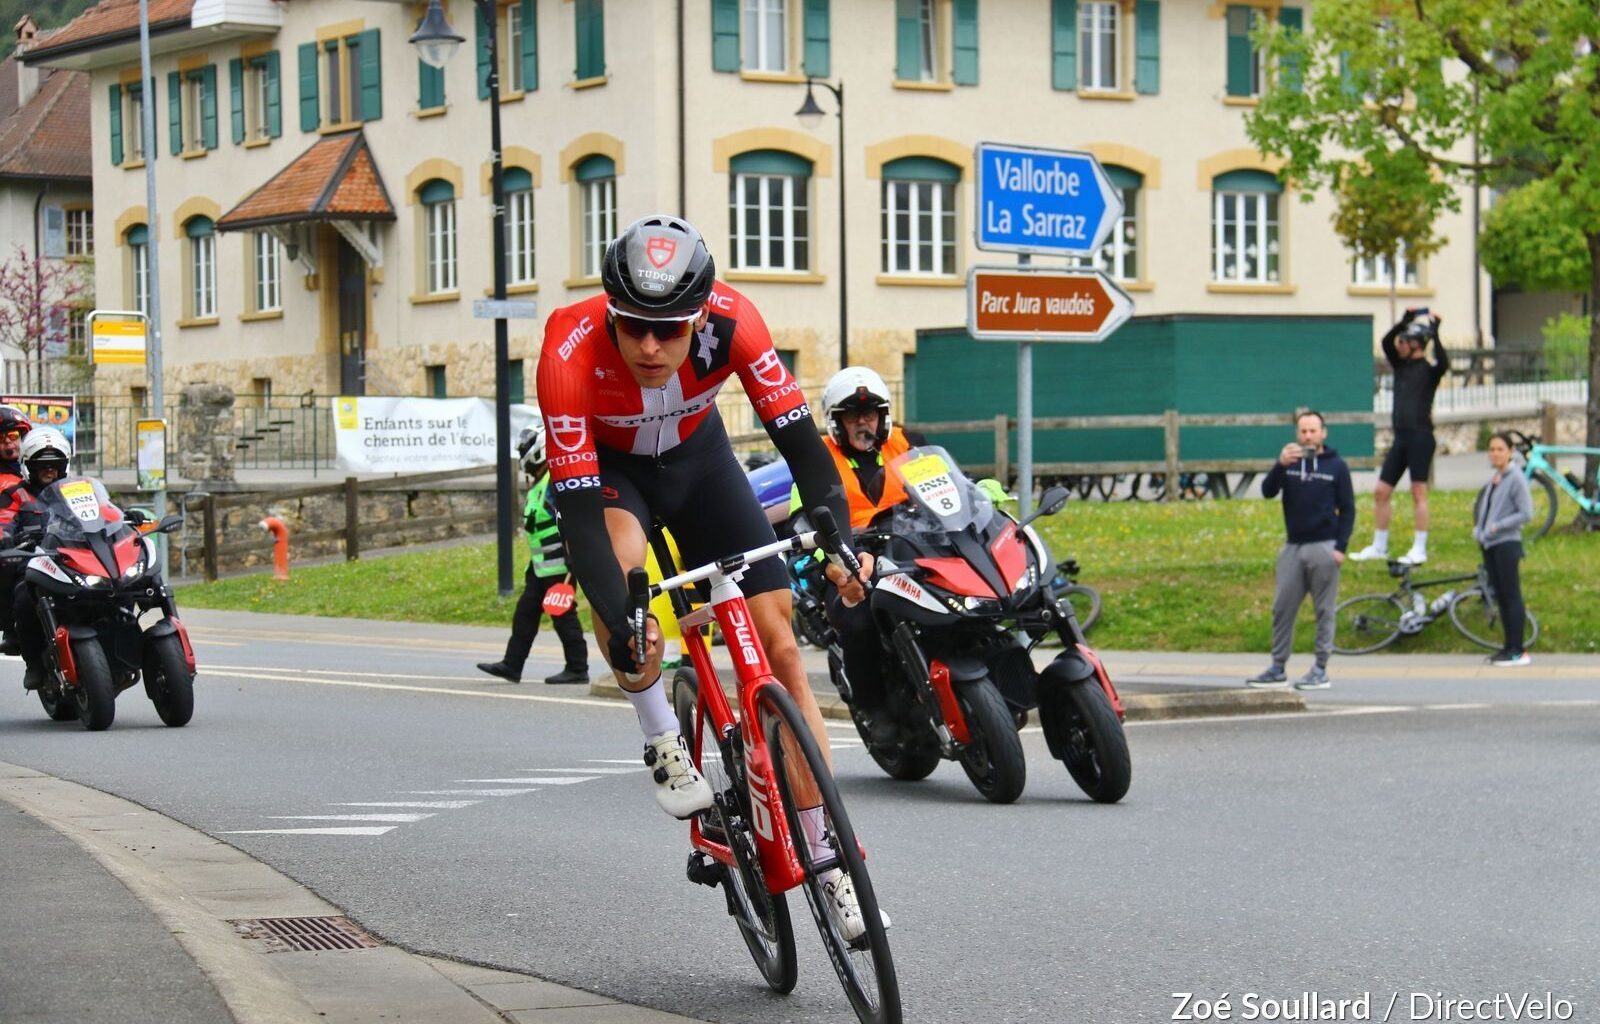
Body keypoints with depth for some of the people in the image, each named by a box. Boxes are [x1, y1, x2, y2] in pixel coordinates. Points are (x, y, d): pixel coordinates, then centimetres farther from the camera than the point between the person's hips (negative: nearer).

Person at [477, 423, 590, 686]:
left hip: (558, 564, -10)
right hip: (542, 564, 10)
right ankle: (512, 665, 12)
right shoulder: (539, 482, 18)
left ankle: (577, 669, 0)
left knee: (563, 615, -6)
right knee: (526, 612, 9)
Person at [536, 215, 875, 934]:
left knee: (778, 645, -8)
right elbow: (578, 512, -40)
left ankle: (825, 857, 1)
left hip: (696, 457, 2)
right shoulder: (571, 349, -38)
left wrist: (839, 538, -49)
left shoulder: (730, 322, -33)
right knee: (618, 561, -38)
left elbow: (799, 436, -32)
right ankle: (663, 742, -14)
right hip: (603, 465, -2)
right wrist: (621, 624, -52)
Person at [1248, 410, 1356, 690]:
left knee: (1324, 610, 0)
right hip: (1292, 547, 3)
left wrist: (1341, 547, -8)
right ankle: (1278, 669, 10)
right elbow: (1267, 491, -6)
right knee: (1282, 608, 4)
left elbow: (1347, 509, 2)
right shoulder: (1289, 462, 8)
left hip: (1323, 548, -3)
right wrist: (1281, 465, -23)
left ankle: (1321, 671, 4)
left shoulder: (1336, 466, 2)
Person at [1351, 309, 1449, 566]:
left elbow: (1443, 363, -25)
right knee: (1381, 491, 7)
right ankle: (1378, 546, 15)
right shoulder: (1401, 365, 16)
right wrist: (1405, 321, -4)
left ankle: (1420, 549, -3)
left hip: (1421, 436, -7)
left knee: (1418, 492, -6)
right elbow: (1386, 342, 4)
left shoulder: (1430, 370, -3)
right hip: (1401, 436, 7)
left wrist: (1435, 333, -24)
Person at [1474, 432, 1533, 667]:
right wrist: (1478, 528, 8)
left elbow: (1526, 513, -14)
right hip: (1489, 545, 8)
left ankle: (1517, 651, -7)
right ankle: (1509, 647, 15)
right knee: (1500, 597, 10)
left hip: (1507, 544, -8)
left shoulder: (1516, 479, -10)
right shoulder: (1493, 479, 13)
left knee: (1512, 597, -7)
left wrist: (1496, 526, -18)